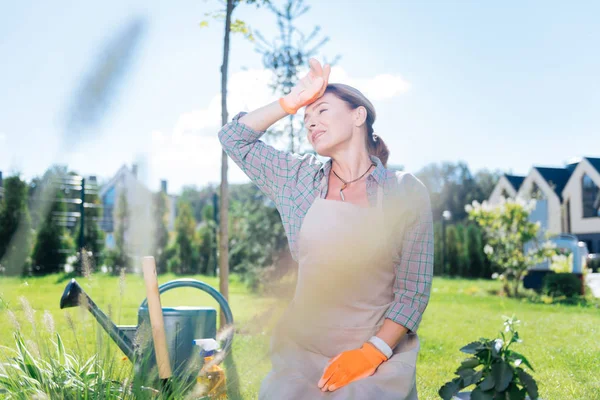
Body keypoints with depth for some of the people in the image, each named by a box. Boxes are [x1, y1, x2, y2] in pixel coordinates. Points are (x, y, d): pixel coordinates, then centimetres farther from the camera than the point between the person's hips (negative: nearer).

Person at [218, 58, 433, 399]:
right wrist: (292, 102, -2)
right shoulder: (300, 178, 4)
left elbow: (414, 289, -6)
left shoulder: (407, 192, -6)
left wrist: (373, 352, -15)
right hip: (302, 352, 3)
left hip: (380, 355, -2)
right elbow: (234, 137, 7)